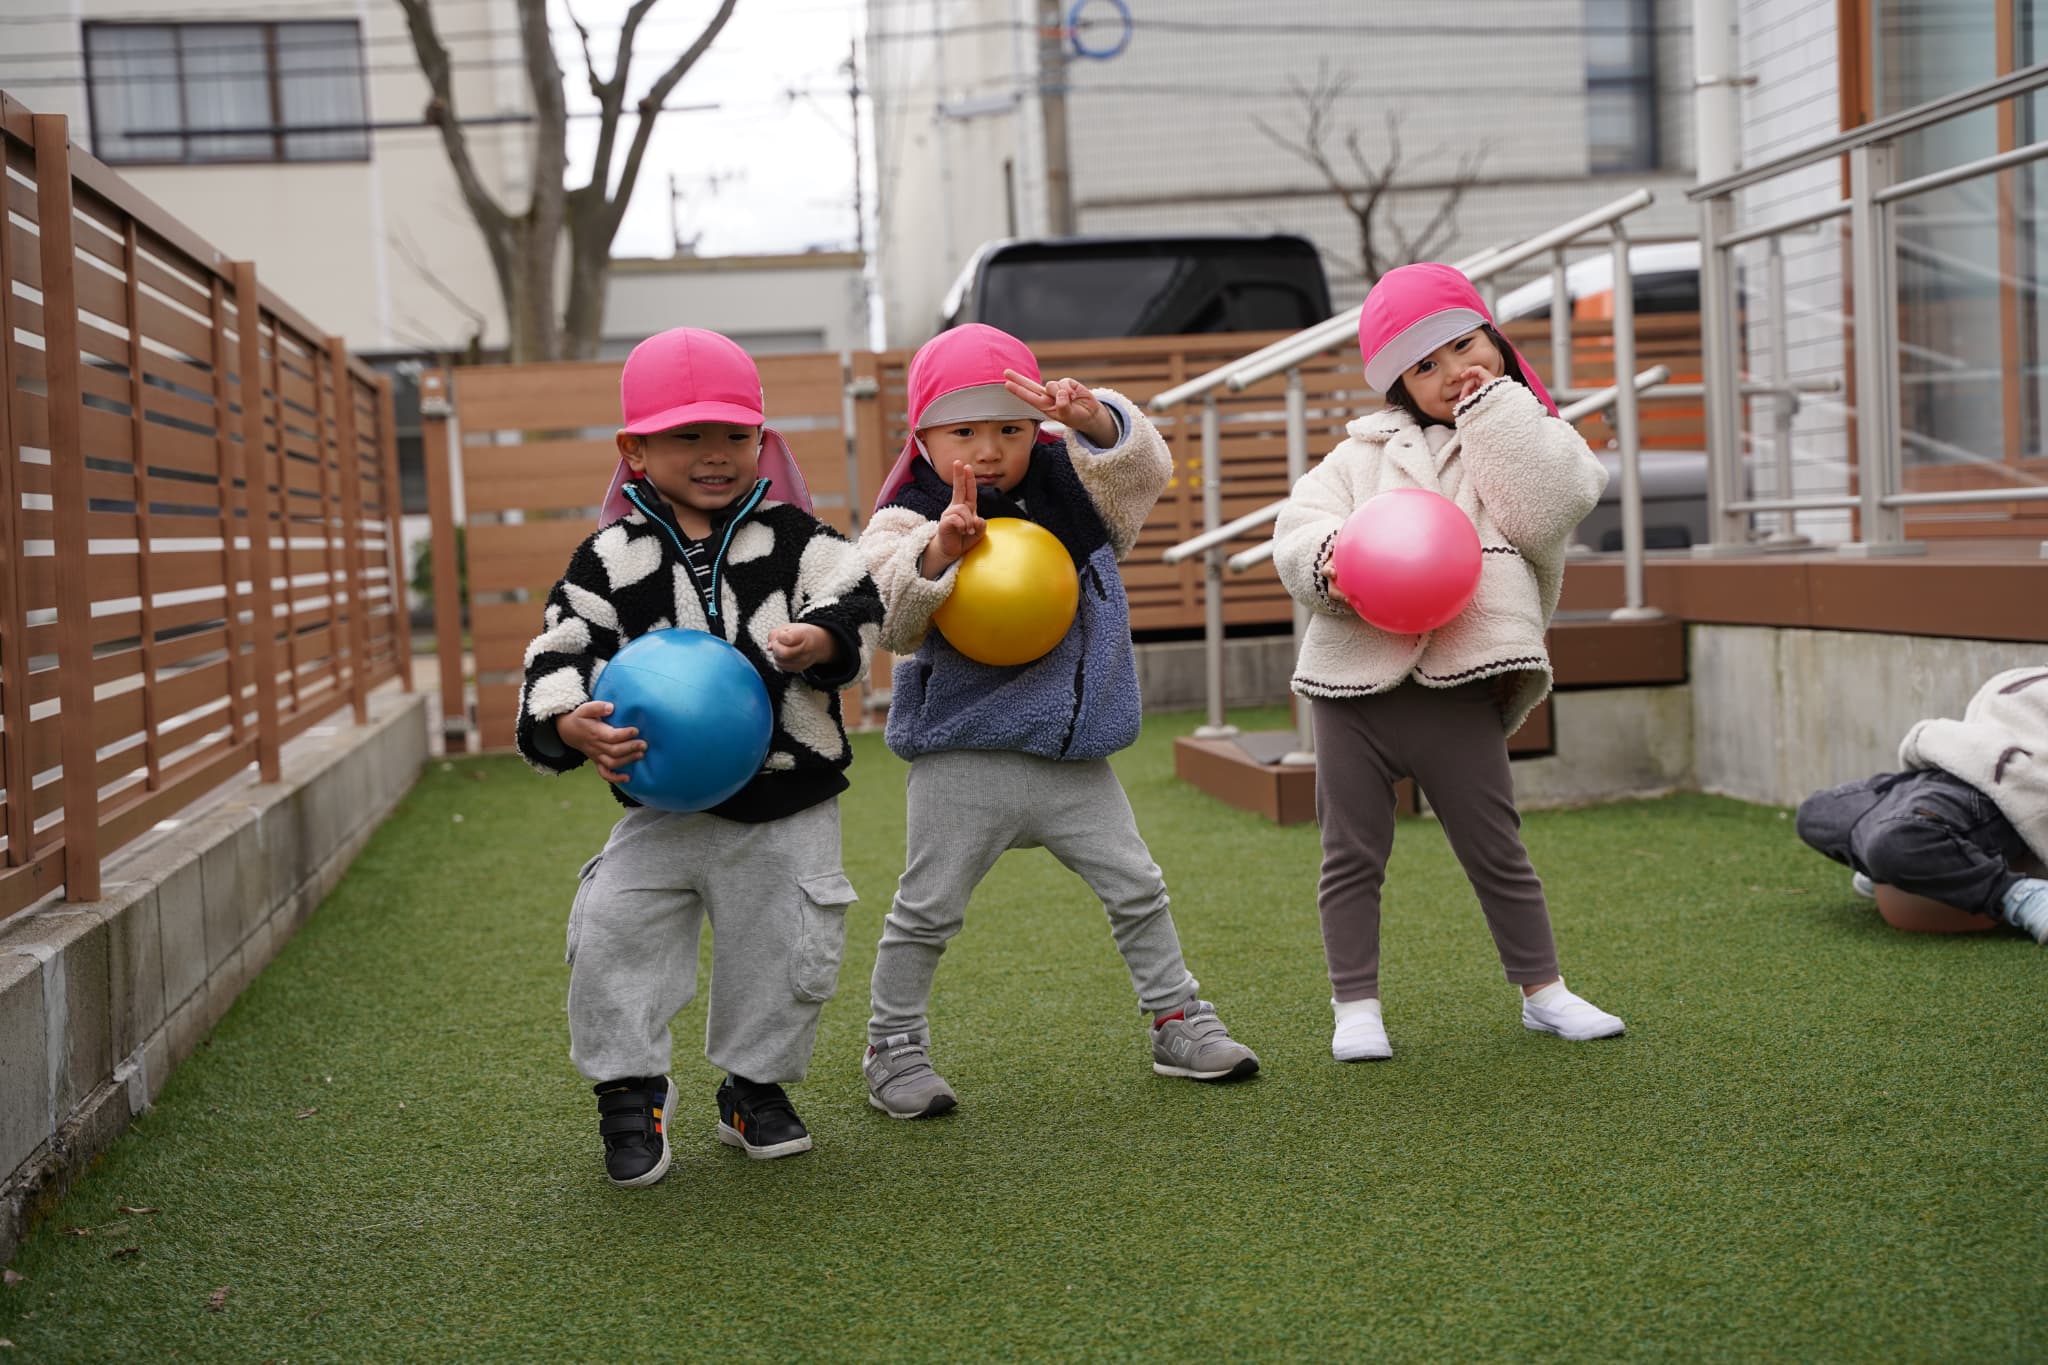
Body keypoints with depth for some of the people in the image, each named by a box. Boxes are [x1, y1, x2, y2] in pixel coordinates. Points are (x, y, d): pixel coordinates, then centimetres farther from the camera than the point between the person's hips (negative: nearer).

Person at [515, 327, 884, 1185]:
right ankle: (629, 1093, 11)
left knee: (791, 955, 8)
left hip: (788, 805, 1)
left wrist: (822, 640, -30)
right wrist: (571, 725, -25)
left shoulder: (794, 538, 0)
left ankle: (755, 1086, 33)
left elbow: (857, 601, -8)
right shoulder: (613, 559, -3)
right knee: (609, 938, -11)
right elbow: (561, 654, -6)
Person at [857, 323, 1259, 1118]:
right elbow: (890, 625, -23)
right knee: (928, 909, 3)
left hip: (1071, 753, 4)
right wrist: (937, 553, -40)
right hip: (964, 759, -4)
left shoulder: (1070, 485, 5)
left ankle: (1177, 1023, 26)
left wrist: (1094, 421, -30)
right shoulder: (908, 523, -9)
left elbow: (1144, 467, -11)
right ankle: (893, 1052, 18)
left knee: (1136, 886, 11)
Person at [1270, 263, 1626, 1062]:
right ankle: (1355, 1006, 16)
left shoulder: (1532, 442, 11)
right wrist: (1327, 560, -21)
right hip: (1354, 678, 2)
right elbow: (1298, 528, 3)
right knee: (1353, 854, 6)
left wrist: (1495, 406, -5)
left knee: (1496, 850, 6)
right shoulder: (1368, 451, 14)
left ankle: (1542, 990, 21)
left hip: (1459, 689, -2)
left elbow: (1542, 513, -10)